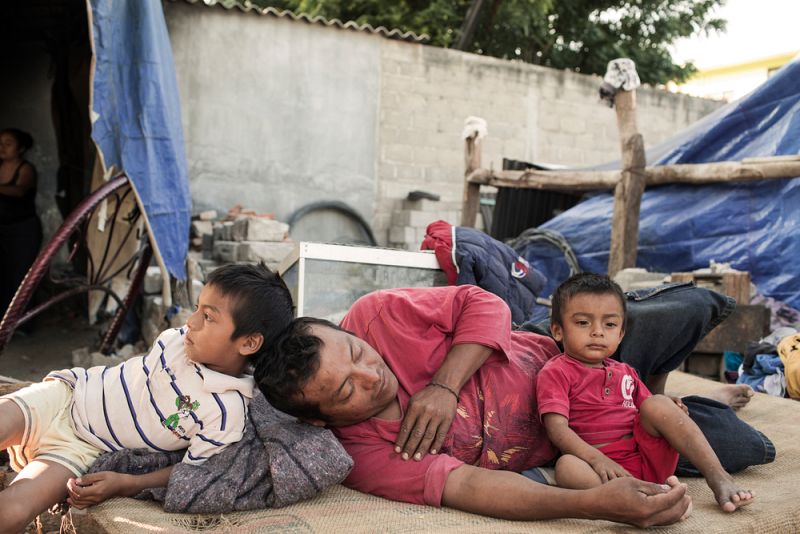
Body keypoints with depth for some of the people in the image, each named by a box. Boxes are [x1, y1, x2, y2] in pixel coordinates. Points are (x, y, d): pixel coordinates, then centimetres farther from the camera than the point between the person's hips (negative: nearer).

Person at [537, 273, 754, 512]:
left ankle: (719, 478, -20)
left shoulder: (625, 373, 23)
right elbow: (558, 429, -11)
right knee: (566, 466, -37)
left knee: (658, 404, -13)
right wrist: (597, 459, -27)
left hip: (648, 461, 6)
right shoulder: (555, 373, 2)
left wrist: (670, 411, 4)